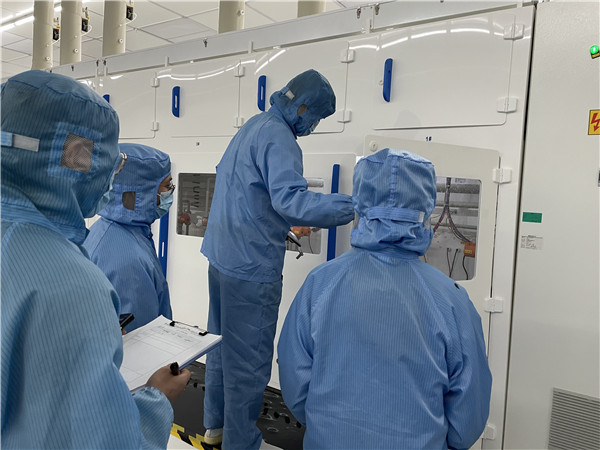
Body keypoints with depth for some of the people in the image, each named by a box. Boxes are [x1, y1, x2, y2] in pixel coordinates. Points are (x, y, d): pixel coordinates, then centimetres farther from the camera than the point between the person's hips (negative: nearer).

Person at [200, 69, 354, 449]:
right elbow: (290, 198, -30)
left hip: (222, 257, 10)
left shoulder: (251, 127, 14)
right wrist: (357, 206, -28)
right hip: (251, 269, -10)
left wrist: (288, 222, 23)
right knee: (250, 362, 4)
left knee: (222, 345, 22)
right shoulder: (277, 137, -16)